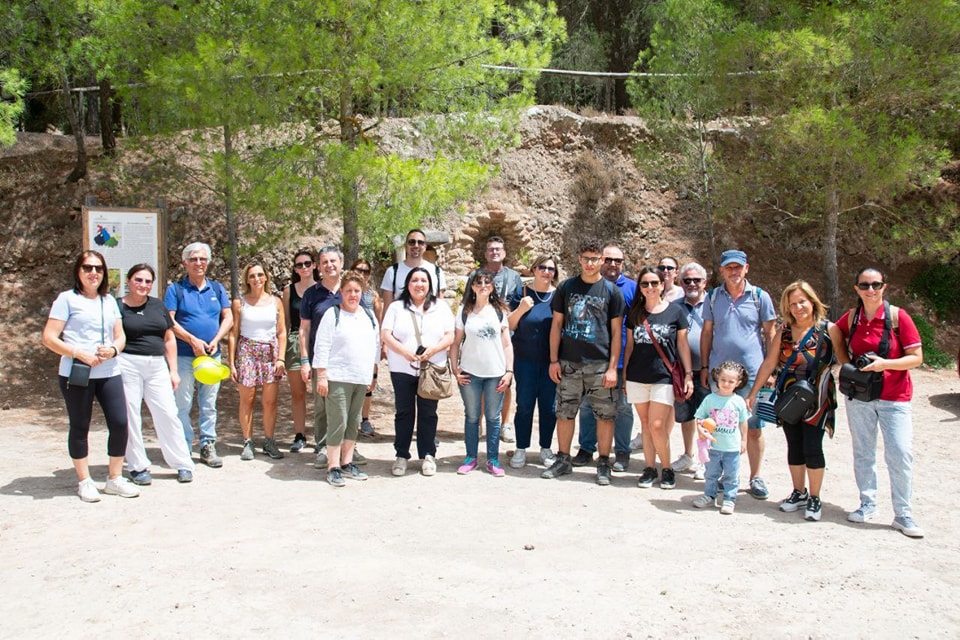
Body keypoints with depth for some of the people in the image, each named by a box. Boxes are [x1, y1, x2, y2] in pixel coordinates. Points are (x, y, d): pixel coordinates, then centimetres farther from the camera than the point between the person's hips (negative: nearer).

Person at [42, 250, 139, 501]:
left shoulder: (109, 301, 14)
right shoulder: (67, 299, -2)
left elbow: (120, 335, 16)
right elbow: (49, 338, -7)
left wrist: (114, 349, -7)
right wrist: (80, 354, -17)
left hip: (109, 373, 4)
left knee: (120, 423, 0)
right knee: (80, 427, 6)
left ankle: (115, 478, 15)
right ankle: (84, 481, 18)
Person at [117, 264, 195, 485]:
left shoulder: (158, 306, 12)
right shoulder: (118, 307, 0)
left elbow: (169, 339, 15)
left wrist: (173, 371, 11)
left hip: (157, 366, 3)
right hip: (128, 365, -3)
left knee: (168, 414, 0)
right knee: (130, 416, 2)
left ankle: (183, 464, 8)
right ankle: (138, 467, 14)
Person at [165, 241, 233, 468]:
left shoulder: (217, 288, 11)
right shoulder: (175, 289, 1)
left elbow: (228, 318, 7)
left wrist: (216, 340, -8)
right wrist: (192, 340, -16)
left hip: (212, 355, 3)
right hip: (184, 356, -3)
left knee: (209, 404, 9)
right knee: (183, 404, 0)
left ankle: (208, 446, 16)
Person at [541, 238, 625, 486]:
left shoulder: (612, 291, 2)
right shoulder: (566, 287, 6)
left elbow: (616, 332, 1)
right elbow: (556, 324, 8)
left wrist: (612, 368, -6)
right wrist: (554, 360, 2)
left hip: (600, 365, -2)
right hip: (569, 363, 2)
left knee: (605, 415, 3)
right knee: (564, 413, 8)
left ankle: (603, 464, 15)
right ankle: (563, 460, 22)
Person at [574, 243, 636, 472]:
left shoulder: (631, 288, 3)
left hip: (621, 358, -2)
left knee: (622, 407, 7)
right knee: (588, 405, 9)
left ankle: (622, 452, 16)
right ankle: (586, 449, 20)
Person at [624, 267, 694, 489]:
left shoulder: (675, 312, 1)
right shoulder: (634, 312, 8)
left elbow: (682, 345, 3)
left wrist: (688, 374, -1)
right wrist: (624, 374, 12)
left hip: (664, 377, -3)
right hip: (637, 377, 3)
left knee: (657, 425, -8)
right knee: (645, 424, 7)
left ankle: (667, 468, 10)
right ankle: (649, 468, 18)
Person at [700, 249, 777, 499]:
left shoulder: (760, 296, 1)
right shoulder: (713, 297, 6)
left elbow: (770, 334, 5)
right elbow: (706, 333, 11)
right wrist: (704, 366, 7)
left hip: (752, 372, -2)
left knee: (754, 428, 3)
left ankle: (756, 478, 15)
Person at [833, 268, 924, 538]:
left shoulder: (898, 317, -9)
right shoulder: (851, 317, 1)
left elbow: (916, 357, -9)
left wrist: (884, 363, -24)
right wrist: (846, 363, 6)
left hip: (894, 397, -3)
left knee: (900, 454, -7)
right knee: (863, 452, 10)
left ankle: (903, 514, 4)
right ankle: (867, 504, 24)